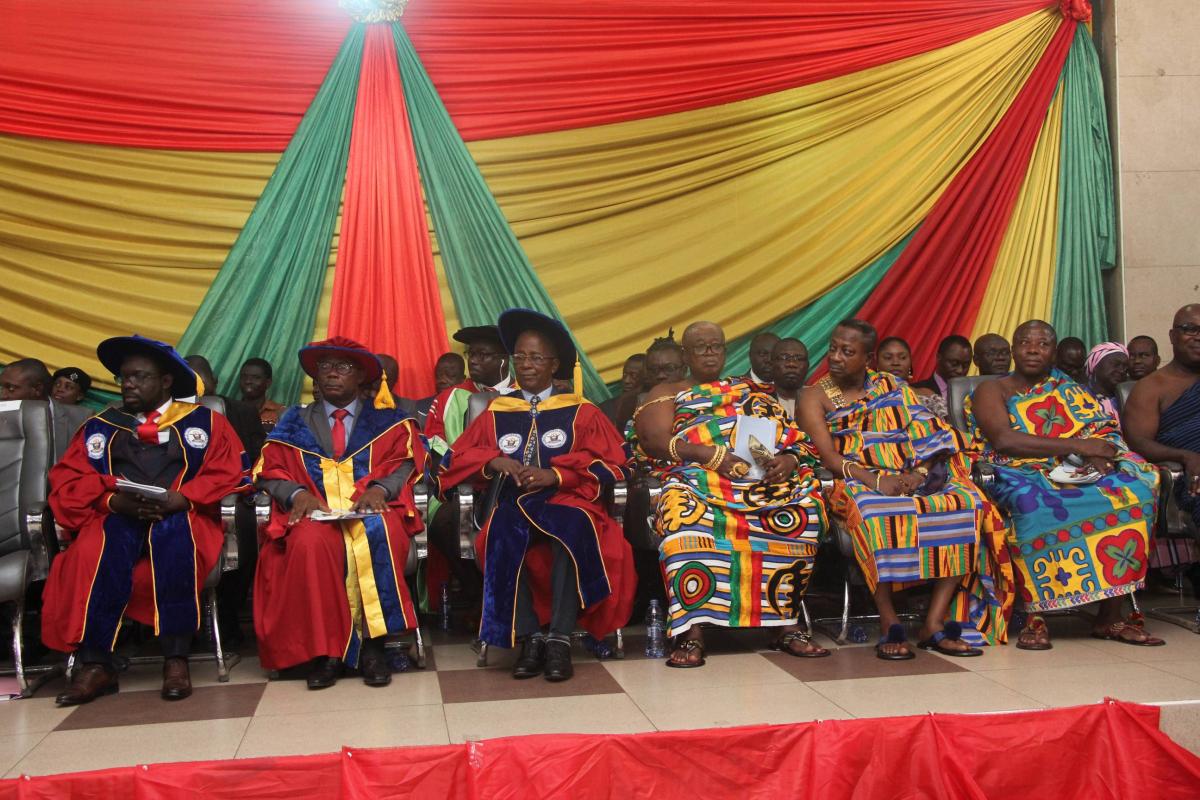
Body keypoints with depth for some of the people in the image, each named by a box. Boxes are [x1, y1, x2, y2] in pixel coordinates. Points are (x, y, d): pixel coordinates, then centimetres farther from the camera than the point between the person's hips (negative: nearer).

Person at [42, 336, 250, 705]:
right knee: (93, 549, -32)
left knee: (173, 533, -37)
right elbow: (68, 481, 8)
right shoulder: (99, 427, 21)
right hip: (117, 520, 2)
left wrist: (178, 499, -15)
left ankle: (176, 657, -34)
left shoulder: (204, 422, 14)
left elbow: (231, 473, 1)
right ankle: (94, 663, -32)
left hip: (182, 520, -2)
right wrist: (114, 500, -12)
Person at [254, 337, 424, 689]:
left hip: (371, 512, -1)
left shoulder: (387, 420, 17)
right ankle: (323, 650, -27)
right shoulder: (294, 422, 20)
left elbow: (406, 461, 4)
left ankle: (373, 644, -29)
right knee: (311, 542, -36)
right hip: (315, 514, 1)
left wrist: (380, 488, -17)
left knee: (381, 533, -37)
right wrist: (298, 493, -11)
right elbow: (270, 471, 11)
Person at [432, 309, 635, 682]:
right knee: (504, 534, -34)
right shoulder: (496, 413, 18)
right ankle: (528, 637, -27)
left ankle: (559, 638, -33)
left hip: (565, 500, -1)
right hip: (514, 504, 1)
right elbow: (455, 459, 13)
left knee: (572, 529, -37)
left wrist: (554, 475, -11)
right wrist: (493, 460, -8)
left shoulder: (580, 413, 13)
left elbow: (610, 462, 2)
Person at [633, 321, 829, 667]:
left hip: (766, 475, 3)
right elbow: (655, 440, 5)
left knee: (806, 506, -28)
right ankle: (691, 632, -36)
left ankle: (786, 624, -20)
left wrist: (789, 460, -3)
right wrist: (712, 455, -10)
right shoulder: (666, 393, 25)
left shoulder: (754, 390, 34)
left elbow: (795, 438, 22)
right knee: (686, 511, -37)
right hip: (697, 474, -2)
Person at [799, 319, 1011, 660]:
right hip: (859, 482, -4)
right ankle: (889, 625, -32)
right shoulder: (816, 396, 8)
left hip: (913, 477, 4)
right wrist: (874, 480, -23)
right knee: (879, 514, -40)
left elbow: (929, 434, 9)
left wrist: (919, 471, -13)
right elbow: (828, 455, -7)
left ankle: (935, 621, -26)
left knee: (969, 504, -24)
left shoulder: (891, 385, 18)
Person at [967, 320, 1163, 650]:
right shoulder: (992, 390, 8)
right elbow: (1004, 441, -11)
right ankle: (1034, 617, -29)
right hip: (1018, 476, -4)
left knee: (1135, 492, -24)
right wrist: (1076, 445, -13)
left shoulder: (1068, 388, 22)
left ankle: (1110, 616, -20)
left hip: (1076, 475, 4)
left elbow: (1105, 429, 11)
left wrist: (1100, 455, -15)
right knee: (1034, 504, -39)